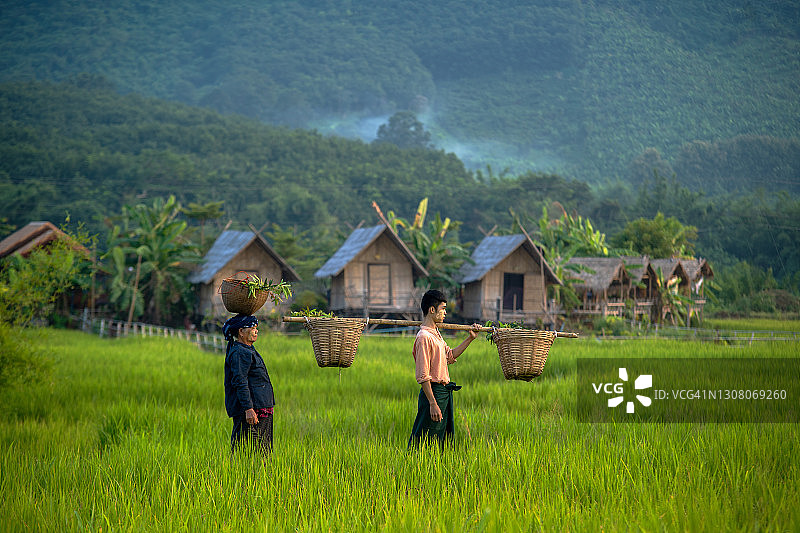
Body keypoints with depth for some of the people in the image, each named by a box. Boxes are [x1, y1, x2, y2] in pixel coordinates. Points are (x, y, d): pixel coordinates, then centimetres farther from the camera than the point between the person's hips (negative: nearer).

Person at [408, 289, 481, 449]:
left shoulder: (435, 333, 14)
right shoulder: (424, 337, -17)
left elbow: (450, 356, 27)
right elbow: (423, 376, -21)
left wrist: (470, 338, 21)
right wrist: (433, 404, -23)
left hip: (445, 393, 10)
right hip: (433, 392, -10)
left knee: (445, 440, 14)